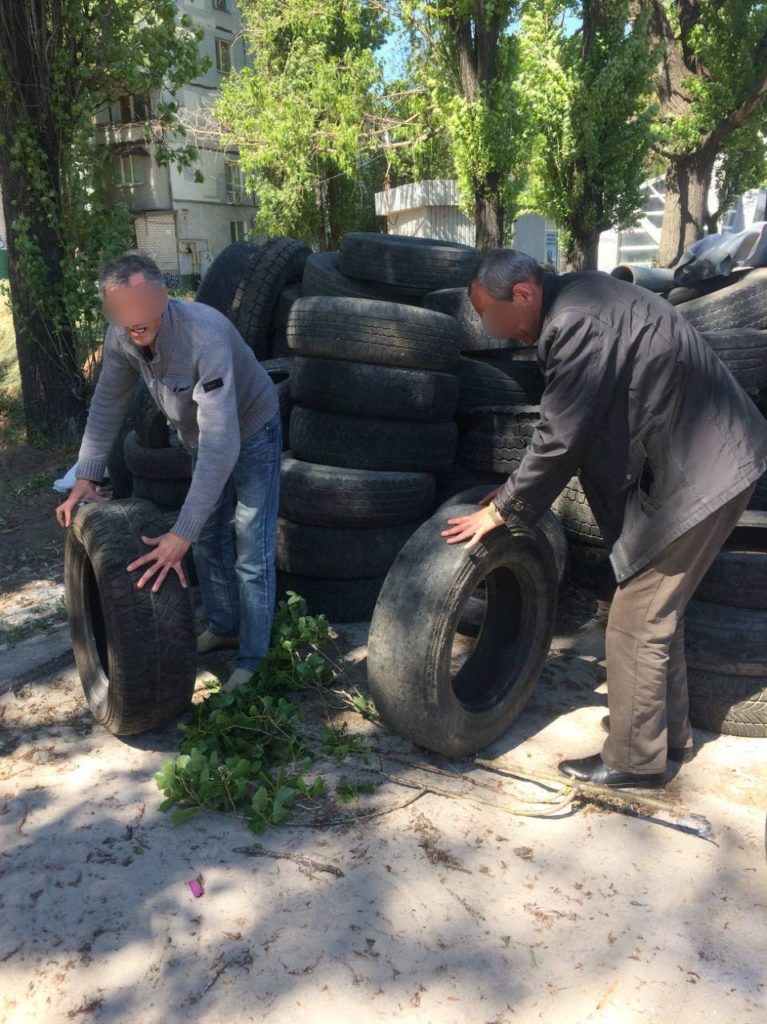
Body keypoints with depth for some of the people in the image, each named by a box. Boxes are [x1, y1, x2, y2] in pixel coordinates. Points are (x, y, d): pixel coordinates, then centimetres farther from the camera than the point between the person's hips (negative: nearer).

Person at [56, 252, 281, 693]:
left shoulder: (205, 335, -40)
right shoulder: (121, 337, -19)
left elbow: (221, 444, -44)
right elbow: (107, 406, -3)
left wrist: (182, 534, -46)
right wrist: (86, 478, -11)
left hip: (251, 434, -7)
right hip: (204, 440, 7)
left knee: (252, 555, -4)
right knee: (208, 538, 17)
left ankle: (251, 660, 11)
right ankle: (224, 627, 37)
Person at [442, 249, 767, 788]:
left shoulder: (576, 323, -24)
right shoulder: (577, 299, 9)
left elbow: (560, 438, -21)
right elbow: (571, 426, 15)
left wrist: (501, 510, -10)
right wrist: (521, 489, 14)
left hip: (697, 474, -10)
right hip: (701, 460, 10)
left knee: (637, 624, 0)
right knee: (659, 611, 20)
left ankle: (634, 760, 16)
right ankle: (670, 733, 36)